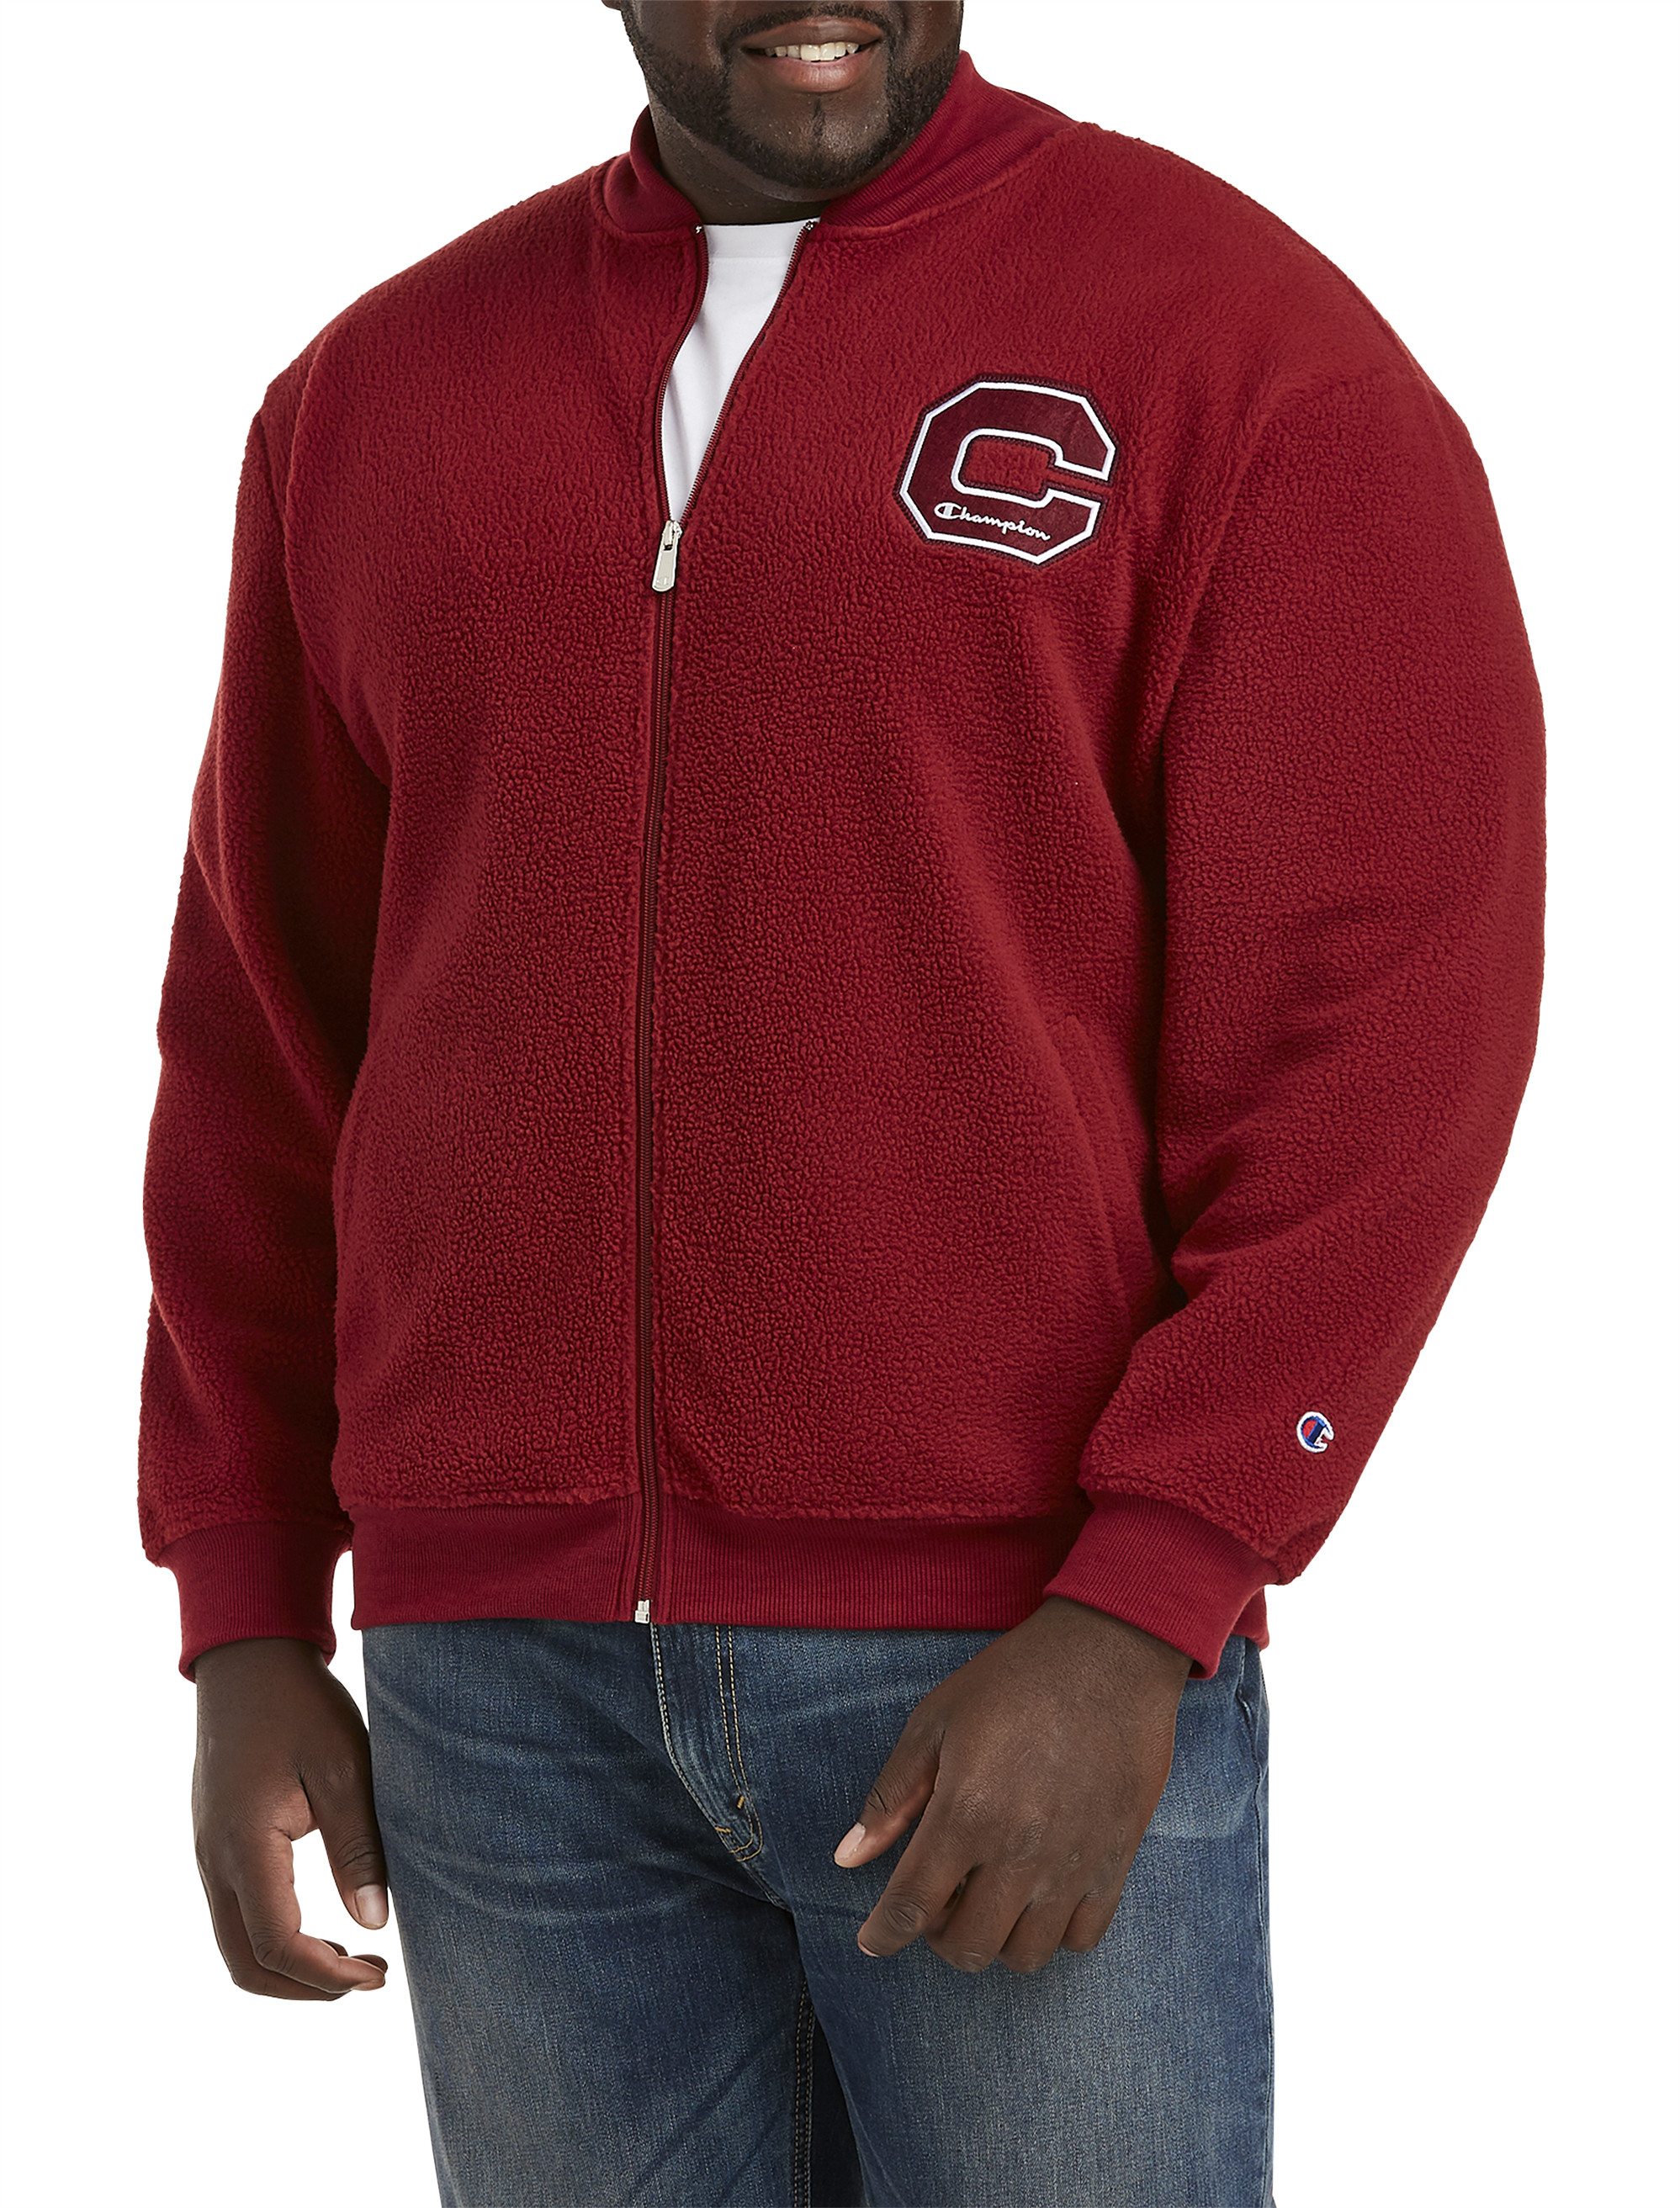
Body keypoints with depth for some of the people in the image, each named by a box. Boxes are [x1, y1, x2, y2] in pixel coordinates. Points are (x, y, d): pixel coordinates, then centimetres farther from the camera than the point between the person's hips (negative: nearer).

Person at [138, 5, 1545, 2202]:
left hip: (1035, 1676, -3)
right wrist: (247, 1622, 11)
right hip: (500, 1686, 4)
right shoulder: (373, 397, 12)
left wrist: (1135, 1614, -14)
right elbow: (262, 1046, 15)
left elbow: (1384, 1027, -7)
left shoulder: (1242, 344, -1)